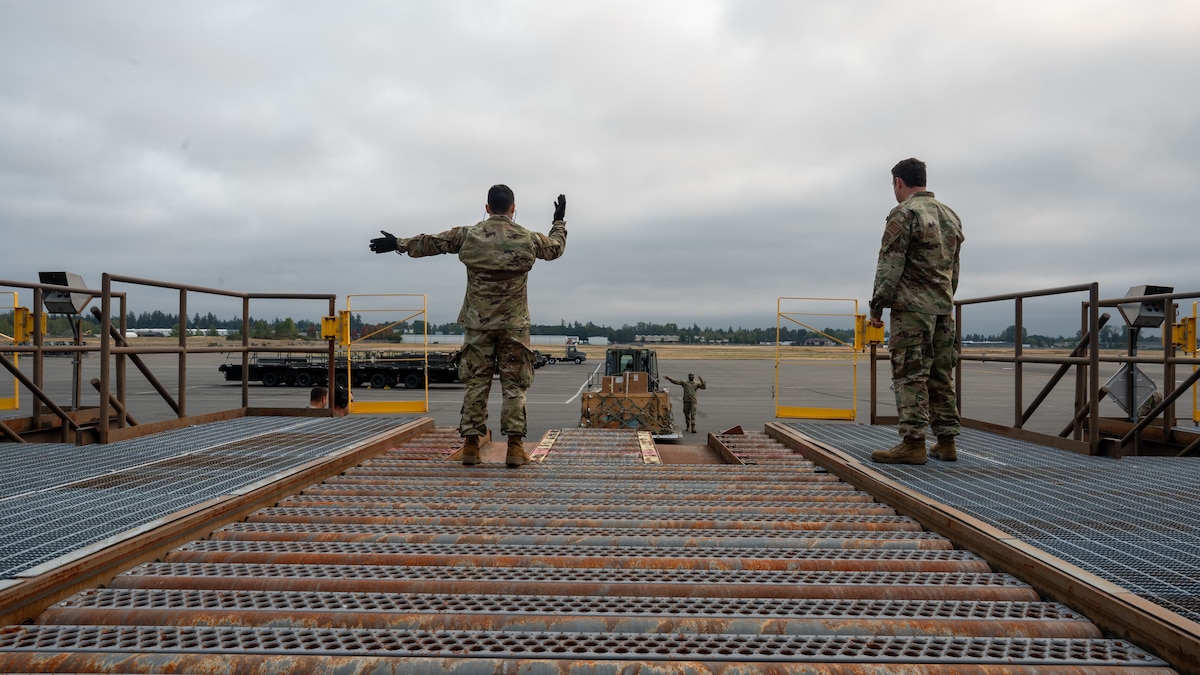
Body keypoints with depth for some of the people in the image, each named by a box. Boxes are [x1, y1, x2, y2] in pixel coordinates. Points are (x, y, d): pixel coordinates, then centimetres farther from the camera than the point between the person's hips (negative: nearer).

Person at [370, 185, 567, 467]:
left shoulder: (467, 236, 0)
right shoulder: (528, 239, 0)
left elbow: (429, 243, 9)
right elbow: (556, 248, 20)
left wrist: (398, 244, 23)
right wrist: (560, 222, 37)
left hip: (477, 324, 1)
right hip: (514, 325, -1)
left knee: (476, 383, 7)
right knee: (514, 385, 3)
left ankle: (470, 444, 7)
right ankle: (515, 446, -1)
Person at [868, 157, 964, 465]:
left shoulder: (904, 214, -8)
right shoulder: (950, 216, 17)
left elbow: (889, 267, -13)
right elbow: (954, 268, 20)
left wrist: (877, 306, -8)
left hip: (912, 307, -8)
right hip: (944, 308, 8)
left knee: (910, 376, -7)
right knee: (941, 376, 11)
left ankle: (912, 443, -8)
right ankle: (946, 442, 14)